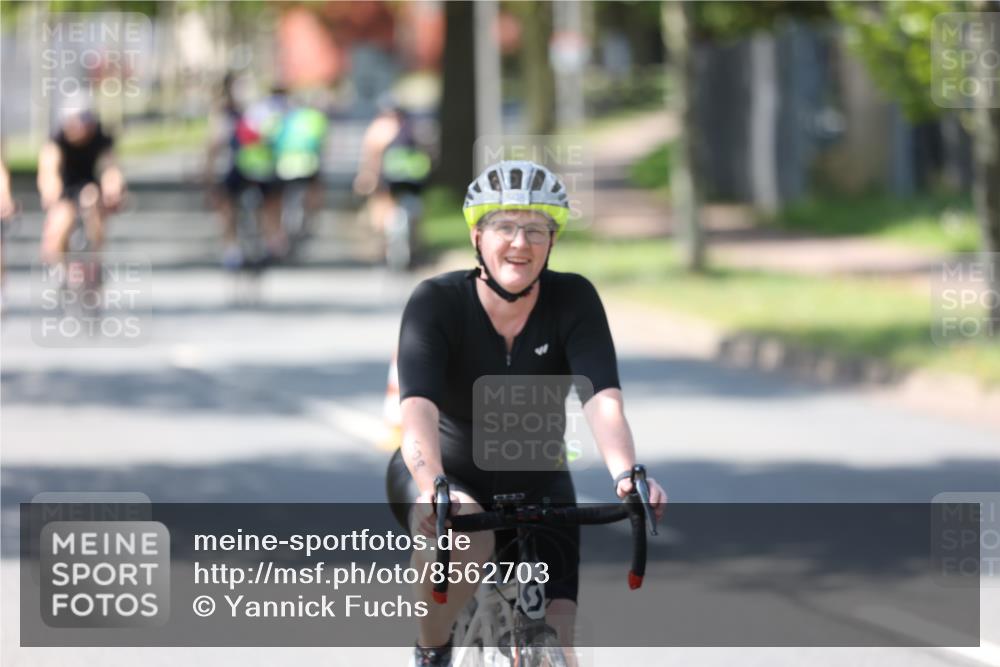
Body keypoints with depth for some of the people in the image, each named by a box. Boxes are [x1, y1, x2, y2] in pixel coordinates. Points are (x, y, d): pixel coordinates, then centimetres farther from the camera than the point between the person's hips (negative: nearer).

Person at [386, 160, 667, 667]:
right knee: (467, 533, -37)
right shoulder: (438, 302, -21)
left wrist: (627, 474, -47)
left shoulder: (572, 300, -15)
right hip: (447, 473, -2)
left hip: (535, 486, 2)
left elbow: (602, 399, -28)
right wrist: (433, 487, -53)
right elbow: (418, 407, -35)